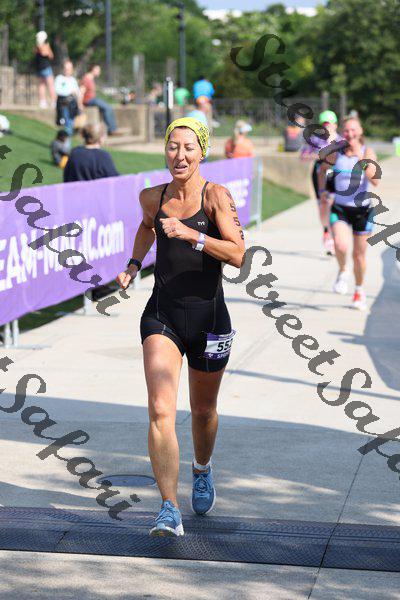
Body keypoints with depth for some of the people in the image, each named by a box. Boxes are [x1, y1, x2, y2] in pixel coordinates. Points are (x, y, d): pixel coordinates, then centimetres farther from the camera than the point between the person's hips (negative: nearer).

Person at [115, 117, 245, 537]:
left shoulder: (215, 195, -10)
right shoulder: (153, 197, 3)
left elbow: (237, 254, -19)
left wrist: (191, 234, -28)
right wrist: (132, 266, 18)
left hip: (208, 317, -1)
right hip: (161, 315, 2)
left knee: (202, 410, 18)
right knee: (160, 410, -17)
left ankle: (202, 470, 50)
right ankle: (170, 511, -20)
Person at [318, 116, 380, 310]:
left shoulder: (367, 152, -9)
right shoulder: (336, 153, -4)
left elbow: (375, 181, -23)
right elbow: (323, 169, 18)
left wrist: (362, 158, -28)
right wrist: (322, 190, 6)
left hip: (362, 209, 0)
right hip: (340, 208, 0)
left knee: (359, 254, 10)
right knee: (341, 245, -25)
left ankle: (359, 290, 34)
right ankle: (342, 272, 7)